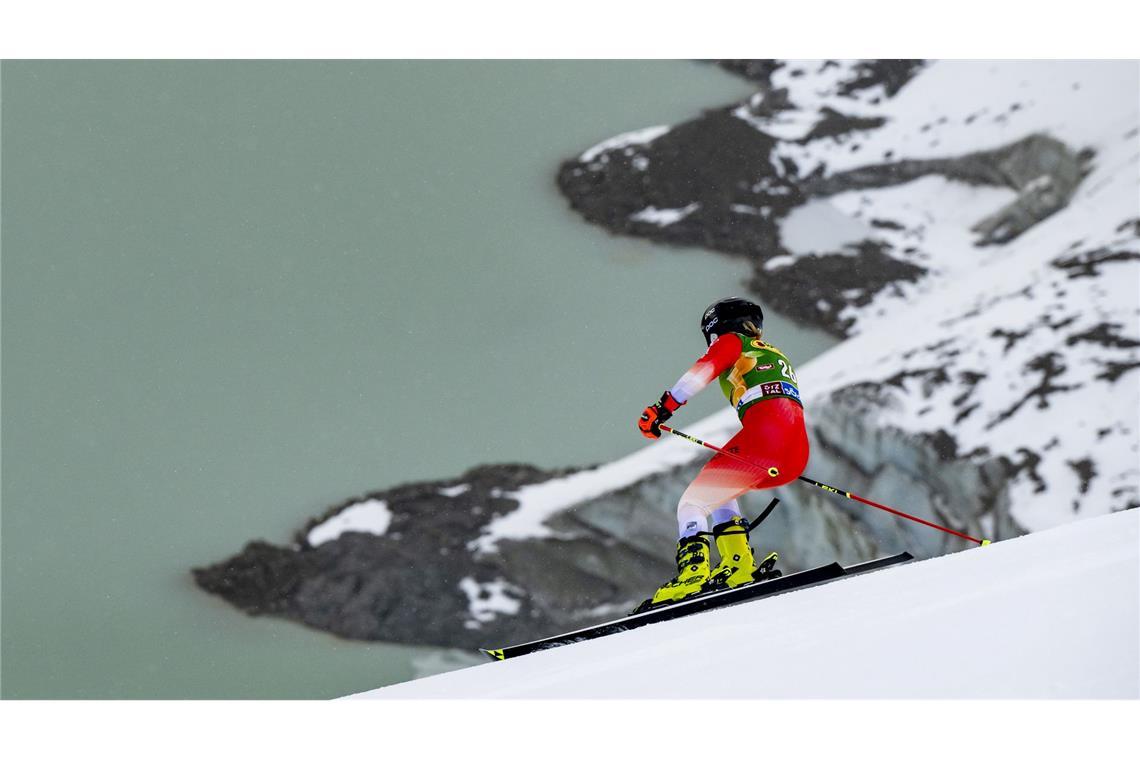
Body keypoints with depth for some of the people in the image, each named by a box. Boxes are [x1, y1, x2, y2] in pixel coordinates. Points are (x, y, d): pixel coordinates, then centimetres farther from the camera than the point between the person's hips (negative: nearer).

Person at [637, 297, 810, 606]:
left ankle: (694, 572, -23)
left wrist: (663, 406, -13)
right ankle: (738, 563, 11)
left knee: (692, 502, 1)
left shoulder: (733, 342, 16)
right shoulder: (779, 357, 38)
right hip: (798, 456, 7)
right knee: (720, 487, 30)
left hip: (763, 434, -7)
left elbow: (703, 370, -5)